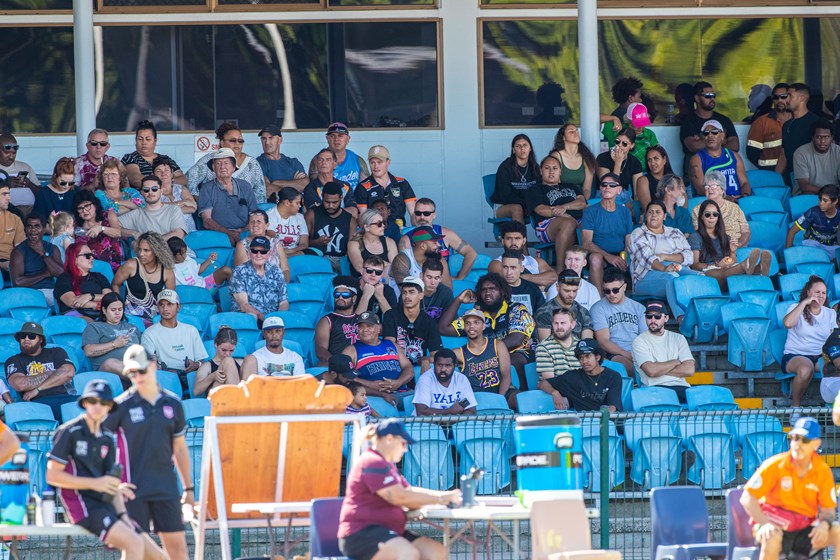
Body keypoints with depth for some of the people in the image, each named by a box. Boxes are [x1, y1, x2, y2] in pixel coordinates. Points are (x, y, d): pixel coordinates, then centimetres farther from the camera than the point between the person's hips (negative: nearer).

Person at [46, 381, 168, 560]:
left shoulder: (107, 439, 17)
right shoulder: (70, 432, -5)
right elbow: (52, 476, -11)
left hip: (105, 505, 8)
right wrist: (95, 483, -17)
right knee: (134, 544, -27)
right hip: (81, 503, -8)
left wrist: (122, 515, 2)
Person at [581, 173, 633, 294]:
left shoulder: (625, 212, 14)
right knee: (595, 257, -38)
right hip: (599, 255, -3)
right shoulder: (591, 211, 4)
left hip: (620, 258, 3)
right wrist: (608, 256, -22)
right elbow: (586, 243, -7)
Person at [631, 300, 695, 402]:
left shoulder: (678, 338, 19)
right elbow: (651, 371, -8)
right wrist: (675, 362, 6)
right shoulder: (640, 341, 9)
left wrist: (661, 369, -1)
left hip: (680, 386, 3)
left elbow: (689, 370, 5)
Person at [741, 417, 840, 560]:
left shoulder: (823, 471, 1)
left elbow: (828, 509, 5)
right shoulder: (775, 465, -9)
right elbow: (747, 498, -11)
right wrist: (765, 524, -25)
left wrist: (824, 524, -20)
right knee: (771, 539, -39)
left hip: (805, 529, 4)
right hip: (775, 528, -4)